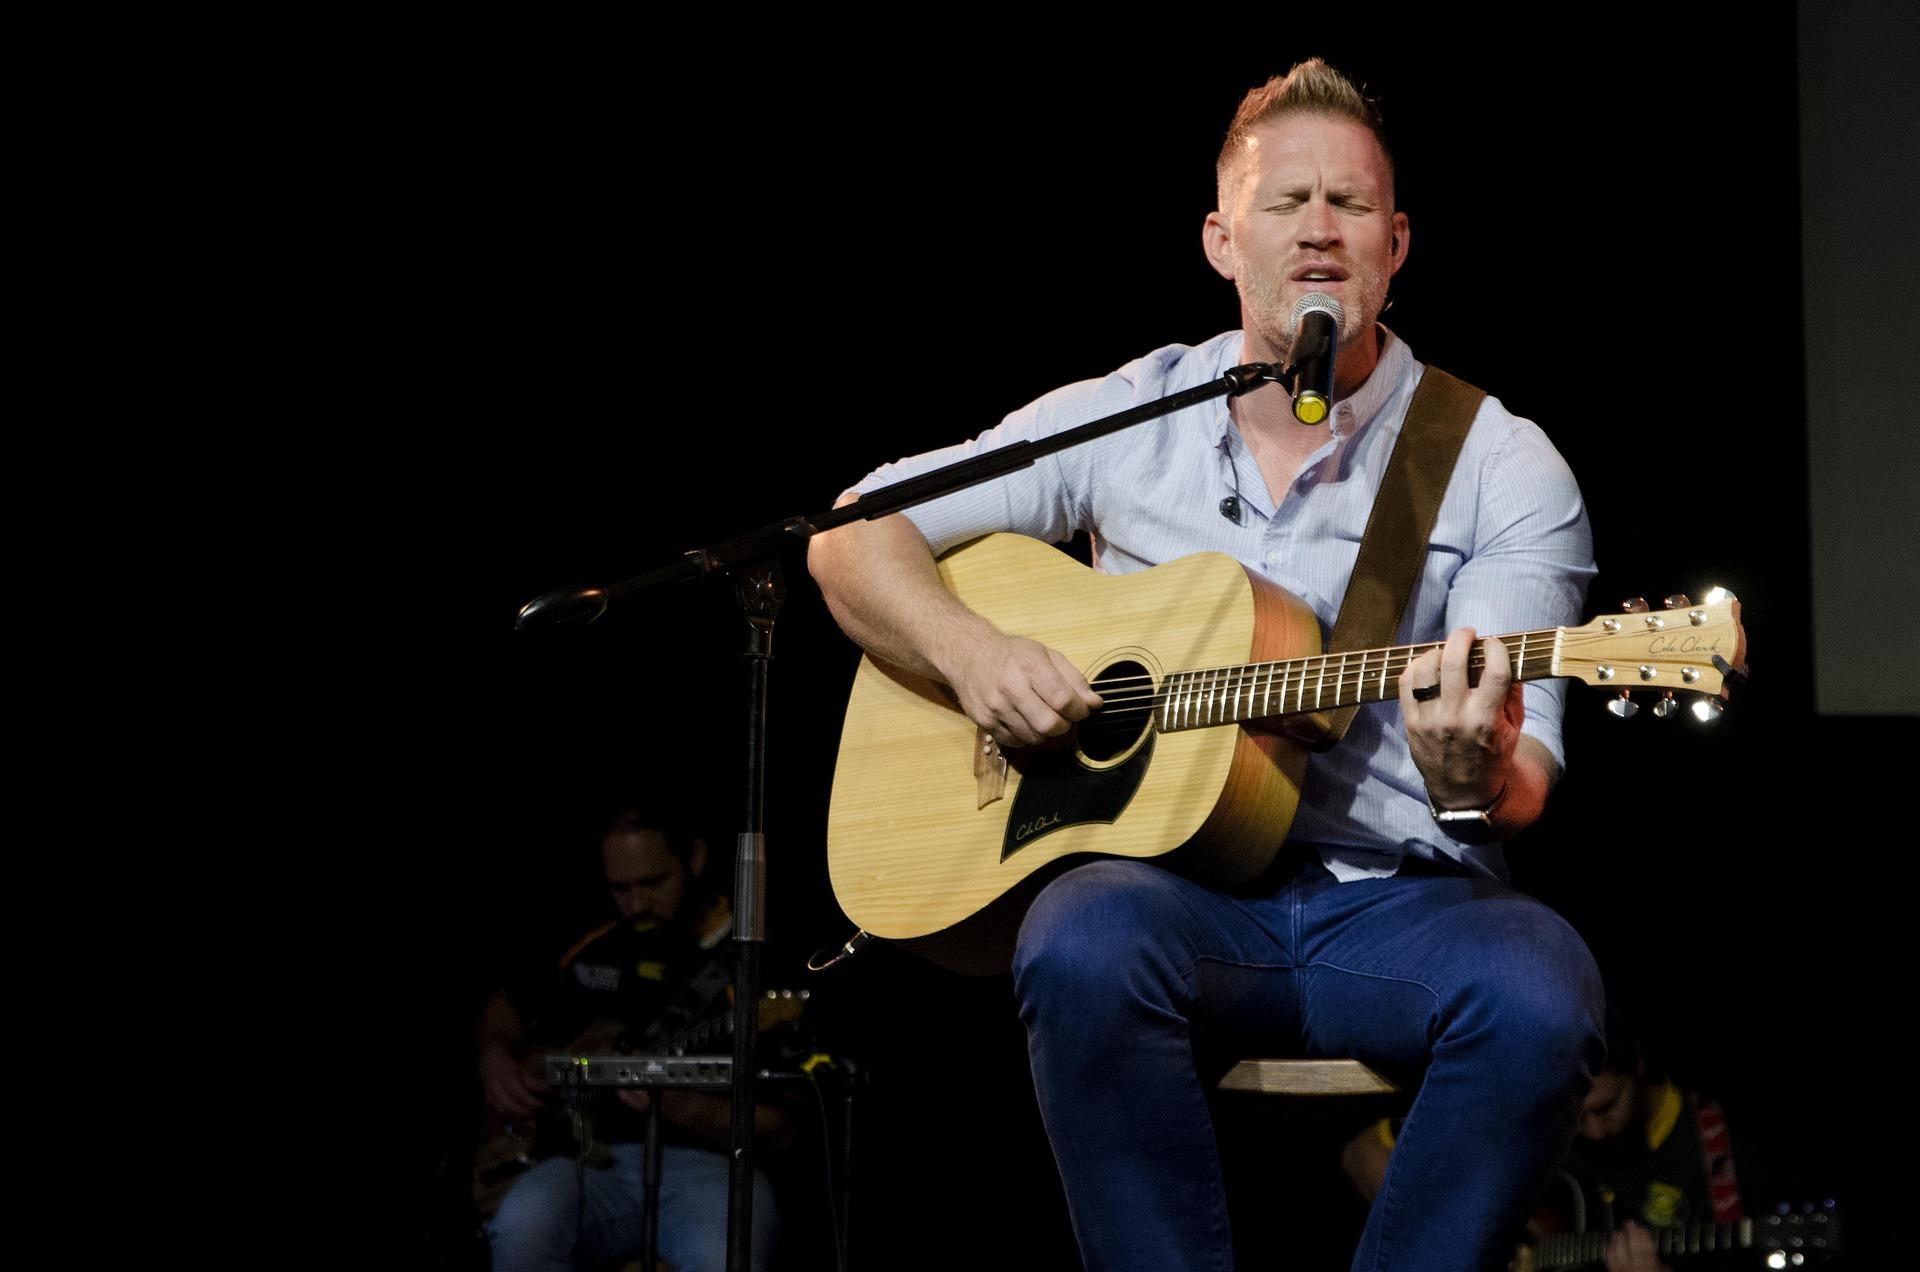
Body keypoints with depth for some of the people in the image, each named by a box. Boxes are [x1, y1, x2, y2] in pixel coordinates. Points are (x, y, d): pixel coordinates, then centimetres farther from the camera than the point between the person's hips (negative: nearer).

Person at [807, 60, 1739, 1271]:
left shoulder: (1505, 468, 3)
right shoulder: (1122, 420, 8)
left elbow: (1523, 778, -6)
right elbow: (853, 536, 12)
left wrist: (1478, 778, -32)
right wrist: (971, 652, -8)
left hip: (1401, 900, 0)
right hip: (1173, 883, 1)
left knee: (1538, 997, -33)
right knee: (1085, 948, -35)